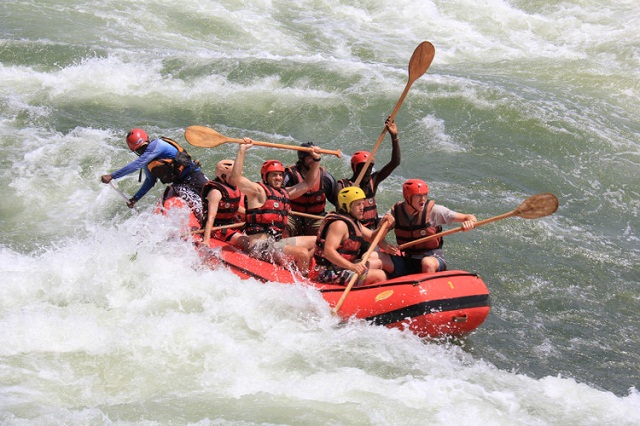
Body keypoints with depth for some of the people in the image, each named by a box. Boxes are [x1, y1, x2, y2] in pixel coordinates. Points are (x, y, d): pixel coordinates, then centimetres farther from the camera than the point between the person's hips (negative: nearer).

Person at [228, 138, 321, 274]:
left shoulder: (284, 193, 20)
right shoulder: (258, 191, -4)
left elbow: (308, 183, 30)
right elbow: (235, 178, -20)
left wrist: (316, 160, 22)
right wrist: (242, 150, -22)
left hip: (277, 242, 10)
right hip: (260, 246, -10)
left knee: (316, 242, 14)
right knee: (302, 253, -24)